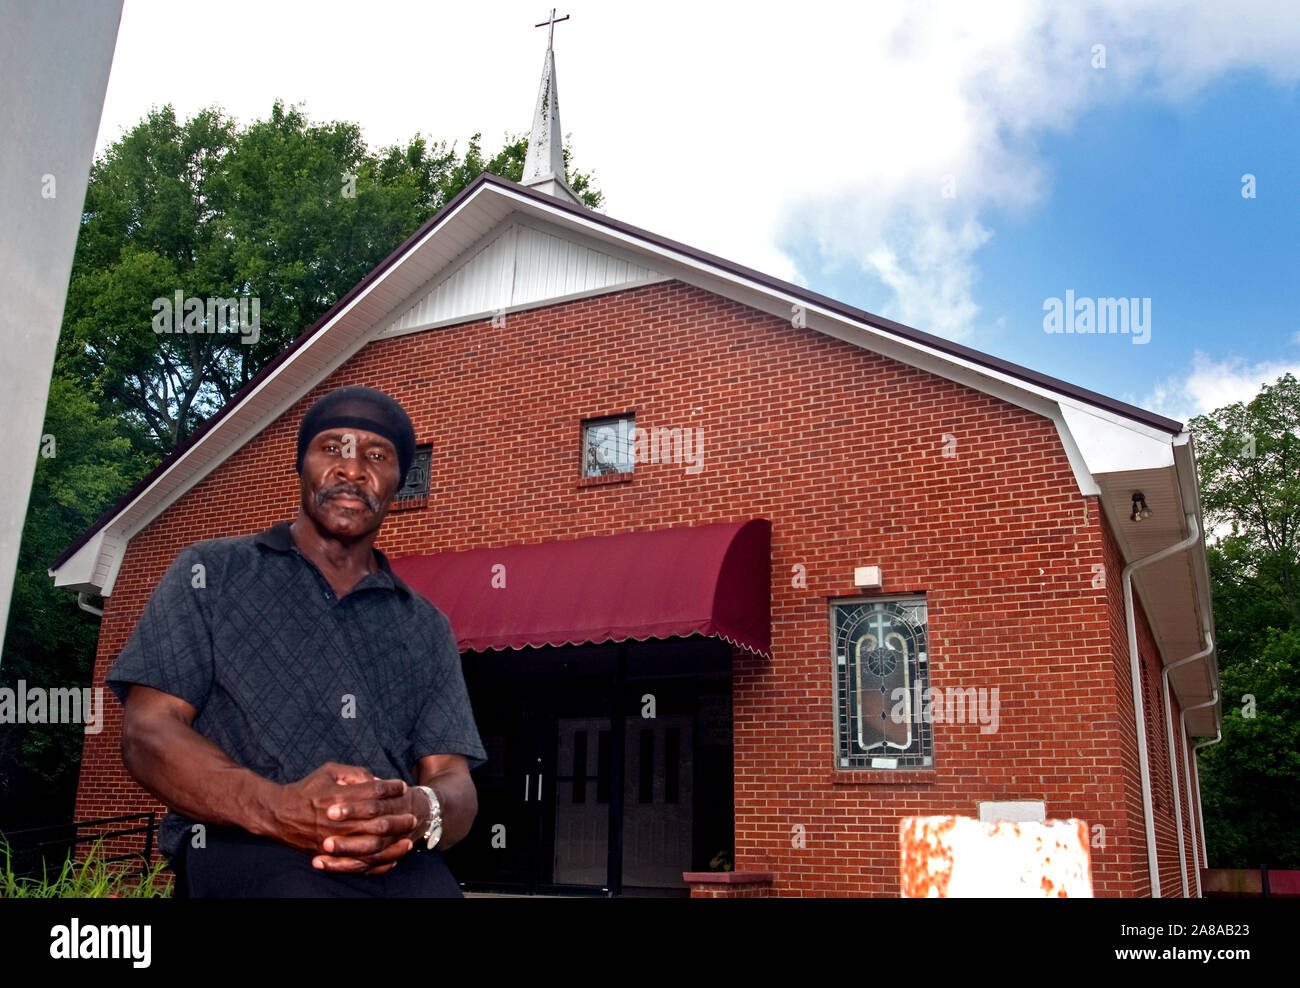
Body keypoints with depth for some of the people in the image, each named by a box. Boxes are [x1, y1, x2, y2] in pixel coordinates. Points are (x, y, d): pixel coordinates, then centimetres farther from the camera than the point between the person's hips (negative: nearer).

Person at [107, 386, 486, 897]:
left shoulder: (427, 628, 21)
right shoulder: (209, 574, 14)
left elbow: (455, 782, 11)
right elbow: (148, 733, 2)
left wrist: (419, 814, -16)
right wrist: (274, 808, -18)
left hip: (402, 866, 4)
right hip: (242, 850, -3)